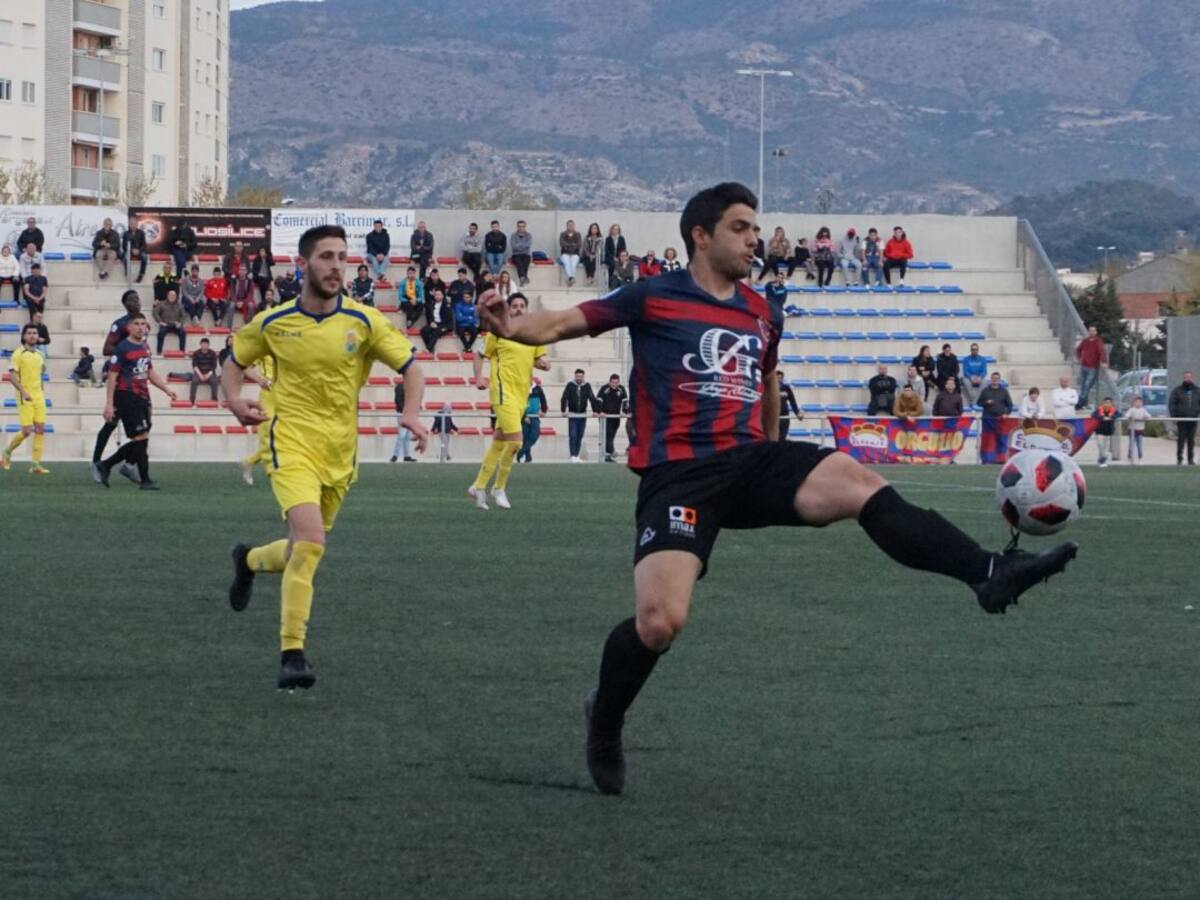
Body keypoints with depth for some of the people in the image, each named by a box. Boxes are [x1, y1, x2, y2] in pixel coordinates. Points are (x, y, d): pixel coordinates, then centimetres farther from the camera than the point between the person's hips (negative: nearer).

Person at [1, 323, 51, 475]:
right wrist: (23, 392, -22)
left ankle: (35, 464, -1)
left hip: (38, 398, 6)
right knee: (26, 431, -8)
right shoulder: (19, 354, -7)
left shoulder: (39, 355, 12)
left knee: (40, 429, -2)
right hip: (25, 398, -6)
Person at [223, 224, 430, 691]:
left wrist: (412, 415, -19)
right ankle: (292, 654, -17)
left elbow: (411, 368, 0)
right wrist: (234, 400, -7)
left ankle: (250, 560, 52)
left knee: (305, 549, 15)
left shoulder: (364, 321, -4)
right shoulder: (273, 323, -3)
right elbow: (233, 363, 13)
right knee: (310, 541, -23)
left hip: (340, 452, 3)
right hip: (292, 445, -3)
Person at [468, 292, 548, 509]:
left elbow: (541, 360, 16)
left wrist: (543, 363, -8)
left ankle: (479, 486, 20)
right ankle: (499, 488, -5)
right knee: (515, 440, -17)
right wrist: (479, 377, -8)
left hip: (522, 395, 6)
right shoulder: (499, 330, -1)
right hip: (503, 391, -6)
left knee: (499, 443, 10)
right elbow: (480, 355, 6)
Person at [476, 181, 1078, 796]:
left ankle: (988, 575, -33)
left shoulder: (763, 316, 18)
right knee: (659, 623, -20)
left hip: (751, 462, 4)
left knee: (860, 483, -23)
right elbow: (565, 323, 1)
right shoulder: (652, 298, 2)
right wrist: (511, 327, -20)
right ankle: (604, 723, 10)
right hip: (676, 473, -4)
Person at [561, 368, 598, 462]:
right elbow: (564, 398, -10)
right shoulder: (570, 385, -6)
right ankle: (572, 455, -7)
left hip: (583, 415, 3)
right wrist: (563, 411, -20)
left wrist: (595, 411, -8)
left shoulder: (587, 386, 0)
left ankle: (577, 455, 15)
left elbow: (592, 399, -1)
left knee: (580, 436, 7)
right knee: (573, 436, -8)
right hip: (572, 415, -3)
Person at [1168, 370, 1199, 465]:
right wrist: (1173, 415, -11)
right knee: (1181, 440, -3)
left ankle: (1191, 459, 11)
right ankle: (1179, 459, 1)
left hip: (1192, 420, 3)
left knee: (1191, 441, 5)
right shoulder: (1177, 390, 1)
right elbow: (1171, 403, -2)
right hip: (1181, 420, -3)